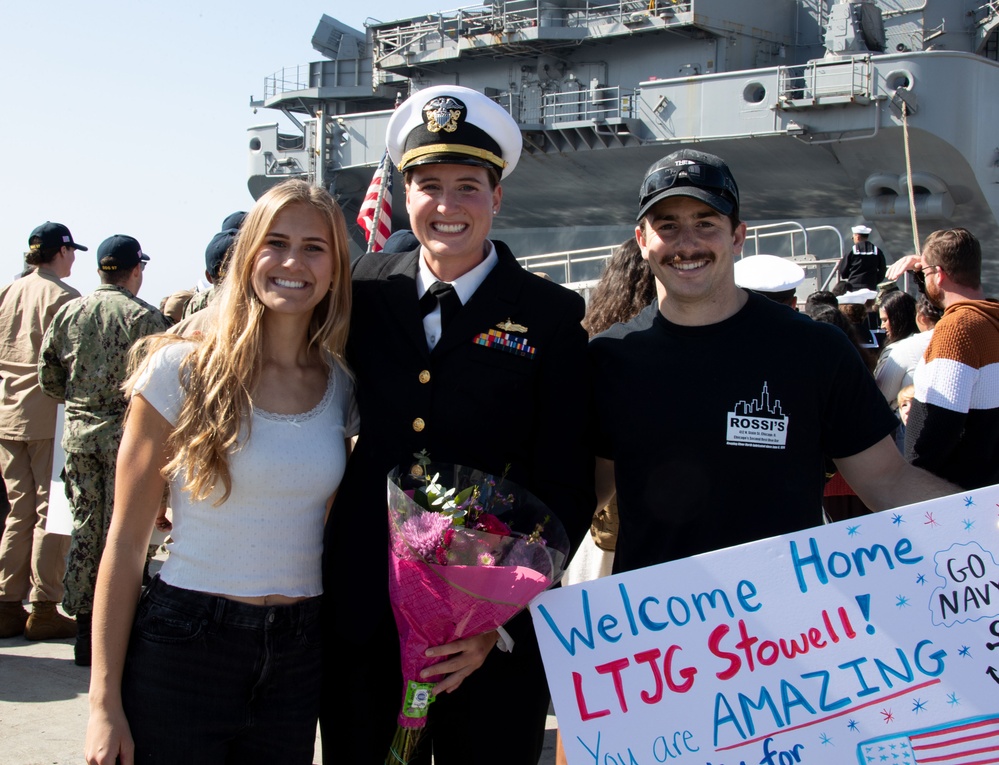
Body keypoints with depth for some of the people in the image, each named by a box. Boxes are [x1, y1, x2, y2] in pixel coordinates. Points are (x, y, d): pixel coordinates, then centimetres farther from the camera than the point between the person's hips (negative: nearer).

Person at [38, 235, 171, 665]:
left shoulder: (69, 312, 5)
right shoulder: (145, 317, -10)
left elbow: (48, 378, 6)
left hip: (78, 431, 5)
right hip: (126, 431, -4)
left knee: (84, 525, 11)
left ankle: (83, 628, 17)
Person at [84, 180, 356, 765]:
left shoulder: (341, 387, 5)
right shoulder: (181, 371, -7)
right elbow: (126, 543, -7)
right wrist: (106, 702, -9)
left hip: (298, 655, 4)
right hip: (183, 650, -4)